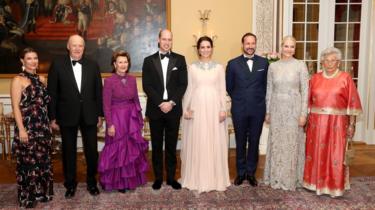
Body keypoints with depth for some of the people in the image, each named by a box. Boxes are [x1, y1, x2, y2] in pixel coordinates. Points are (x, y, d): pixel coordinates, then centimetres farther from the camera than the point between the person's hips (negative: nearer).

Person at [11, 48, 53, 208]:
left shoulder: (42, 79, 10)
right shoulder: (18, 80, -7)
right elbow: (15, 106, -12)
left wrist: (49, 123, 12)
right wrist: (21, 129, -18)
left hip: (43, 127, 6)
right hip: (27, 128, -6)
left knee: (43, 160, 13)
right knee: (28, 161, 3)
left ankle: (42, 192, 28)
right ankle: (27, 197, 18)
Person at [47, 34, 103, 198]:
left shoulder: (92, 65, 3)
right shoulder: (57, 65, -2)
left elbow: (98, 91, 6)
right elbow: (52, 93, -2)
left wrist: (100, 114, 4)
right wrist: (52, 117, -4)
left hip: (89, 115, 1)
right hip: (67, 115, -1)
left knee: (92, 151, 6)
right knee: (68, 152, 10)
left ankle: (91, 182, 25)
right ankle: (70, 184, 27)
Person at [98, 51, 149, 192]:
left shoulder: (132, 80, 5)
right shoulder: (109, 81, -10)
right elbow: (106, 105, -11)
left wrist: (140, 119, 11)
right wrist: (110, 124, -15)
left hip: (132, 119, 5)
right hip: (117, 119, -5)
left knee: (132, 150, 11)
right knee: (117, 150, 5)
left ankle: (131, 179, 28)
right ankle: (118, 182, 21)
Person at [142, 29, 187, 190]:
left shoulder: (180, 59, 5)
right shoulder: (149, 60, 5)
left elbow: (183, 84, -1)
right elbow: (146, 86, -2)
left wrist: (172, 103, -12)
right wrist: (160, 103, -13)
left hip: (173, 109, 0)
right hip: (155, 109, 0)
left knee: (171, 145, 8)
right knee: (156, 145, 8)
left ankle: (171, 177, 19)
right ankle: (158, 178, 19)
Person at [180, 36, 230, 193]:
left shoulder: (219, 68, 7)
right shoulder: (192, 67, 6)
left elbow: (222, 90, 5)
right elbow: (188, 90, 6)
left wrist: (223, 109, -3)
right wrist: (185, 108, -2)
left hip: (214, 108, 0)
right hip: (197, 107, 0)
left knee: (215, 143, 4)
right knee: (196, 144, 2)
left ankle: (215, 179, 15)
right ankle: (196, 179, 13)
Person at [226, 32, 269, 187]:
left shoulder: (264, 62, 4)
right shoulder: (233, 63, 1)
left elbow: (266, 84, 10)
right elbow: (229, 87, 7)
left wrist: (258, 99, 9)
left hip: (258, 109, 1)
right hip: (239, 109, -1)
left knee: (254, 142, 8)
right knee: (240, 143, 8)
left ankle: (251, 172, 21)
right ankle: (240, 172, 21)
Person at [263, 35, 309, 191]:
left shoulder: (300, 65, -4)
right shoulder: (273, 66, 4)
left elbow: (305, 91, -5)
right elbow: (269, 90, 9)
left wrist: (303, 113, -9)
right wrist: (267, 112, 7)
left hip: (293, 109, -2)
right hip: (276, 109, 3)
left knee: (292, 143, 4)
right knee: (276, 143, 9)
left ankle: (291, 179, 18)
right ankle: (276, 178, 22)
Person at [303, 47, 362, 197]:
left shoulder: (345, 78, -1)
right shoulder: (315, 78, 7)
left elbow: (352, 102, -3)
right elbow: (308, 101, 9)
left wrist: (352, 124, -6)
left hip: (337, 123, -3)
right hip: (317, 122, 3)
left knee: (335, 154, 1)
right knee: (316, 153, 9)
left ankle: (335, 186, 14)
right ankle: (316, 182, 24)